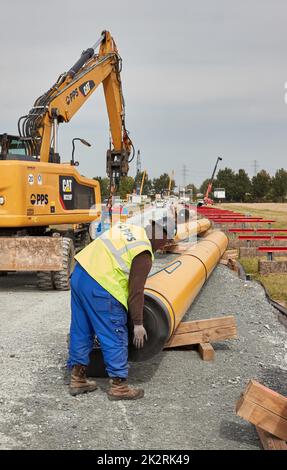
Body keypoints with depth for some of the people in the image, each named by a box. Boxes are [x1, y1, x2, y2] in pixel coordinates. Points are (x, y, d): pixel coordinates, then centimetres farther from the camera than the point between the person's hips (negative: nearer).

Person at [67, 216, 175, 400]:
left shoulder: (129, 228, 13)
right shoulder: (143, 254, -10)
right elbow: (136, 291, -9)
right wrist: (138, 324, -2)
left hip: (79, 274, 9)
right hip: (100, 288, -9)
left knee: (81, 332, 18)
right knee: (115, 338, 4)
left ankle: (78, 379, 29)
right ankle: (119, 386, 14)